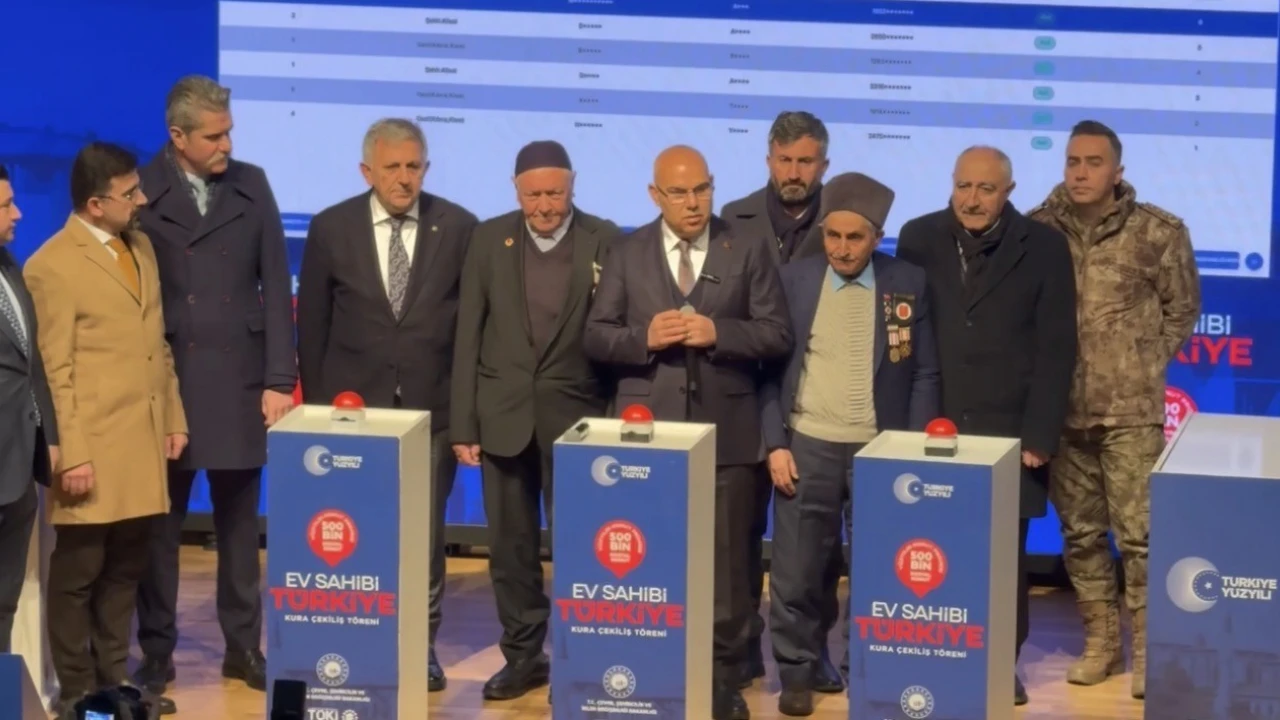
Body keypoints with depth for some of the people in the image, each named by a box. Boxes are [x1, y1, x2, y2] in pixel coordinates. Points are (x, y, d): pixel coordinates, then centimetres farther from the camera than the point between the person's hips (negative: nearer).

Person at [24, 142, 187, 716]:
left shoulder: (141, 247, 13)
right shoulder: (52, 266, -11)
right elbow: (53, 371, -13)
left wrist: (173, 418, 15)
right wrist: (70, 455, -15)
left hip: (143, 444, 7)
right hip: (94, 451, -7)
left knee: (125, 571, 13)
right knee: (78, 574, 4)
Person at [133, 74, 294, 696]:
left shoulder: (251, 185, 5)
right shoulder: (141, 193, -5)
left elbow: (276, 286, 4)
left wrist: (280, 379, -1)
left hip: (240, 380, 3)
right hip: (164, 382, -2)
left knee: (239, 521, 10)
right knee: (160, 521, 6)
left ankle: (243, 646, 18)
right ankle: (156, 649, 15)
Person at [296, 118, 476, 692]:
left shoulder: (458, 227, -1)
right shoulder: (331, 229, 0)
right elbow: (312, 324, 6)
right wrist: (316, 401, 6)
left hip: (432, 406, 0)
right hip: (353, 405, 0)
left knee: (425, 533, 5)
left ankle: (421, 646, 13)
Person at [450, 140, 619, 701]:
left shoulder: (603, 241, -3)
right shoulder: (489, 238, 3)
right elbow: (468, 335, 3)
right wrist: (463, 422, 0)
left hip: (574, 414, -2)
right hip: (503, 413, 2)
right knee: (510, 543, 8)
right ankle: (522, 654, 18)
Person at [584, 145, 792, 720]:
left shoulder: (748, 250, 3)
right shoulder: (628, 253, 6)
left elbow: (777, 333, -2)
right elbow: (595, 336, 4)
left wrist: (717, 332, -16)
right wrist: (644, 337, -14)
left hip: (726, 432, -1)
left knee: (726, 563, 3)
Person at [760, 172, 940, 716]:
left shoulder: (909, 284, 1)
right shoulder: (793, 279, 1)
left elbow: (924, 375, 3)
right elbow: (770, 367, 4)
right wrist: (775, 443, -4)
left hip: (880, 449, 0)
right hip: (807, 446, 0)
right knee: (797, 573, 3)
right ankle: (798, 673, 16)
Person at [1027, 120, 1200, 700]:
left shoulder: (1158, 232, -3)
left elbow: (1183, 308, 7)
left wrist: (1144, 362, 3)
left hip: (1132, 410, -3)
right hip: (1062, 410, 3)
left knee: (1138, 533, -4)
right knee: (1080, 532, 10)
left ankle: (1148, 648, 6)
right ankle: (1100, 640, 22)